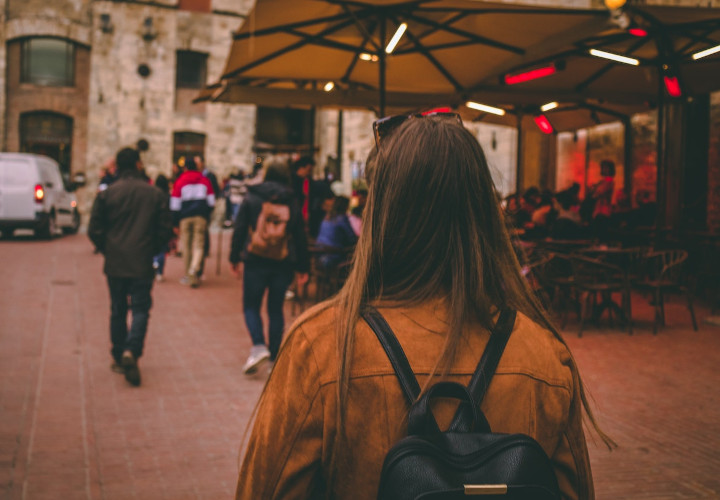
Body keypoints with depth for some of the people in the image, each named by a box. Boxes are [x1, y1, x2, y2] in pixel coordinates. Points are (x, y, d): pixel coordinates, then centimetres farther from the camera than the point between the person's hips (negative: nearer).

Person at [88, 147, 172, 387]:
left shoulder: (106, 194, -2)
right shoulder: (155, 194, -1)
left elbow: (94, 230, -2)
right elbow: (165, 230, 1)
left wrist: (107, 250, 13)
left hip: (115, 264, 1)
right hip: (142, 265, -1)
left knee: (118, 310, 14)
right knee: (140, 309, 2)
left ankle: (118, 357, 21)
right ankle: (131, 351, -19)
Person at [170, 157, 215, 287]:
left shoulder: (180, 182, 4)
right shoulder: (204, 180, 8)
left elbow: (175, 204, 3)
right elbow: (211, 201, 10)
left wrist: (175, 222, 7)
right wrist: (208, 215, 22)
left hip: (185, 216, 0)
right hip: (201, 215, 0)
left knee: (186, 246, 9)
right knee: (199, 245, -1)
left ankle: (188, 274, 14)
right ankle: (194, 269, -26)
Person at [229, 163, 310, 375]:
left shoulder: (251, 198, 1)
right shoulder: (292, 204, 6)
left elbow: (239, 229, -2)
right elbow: (300, 237, 8)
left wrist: (234, 258, 5)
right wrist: (303, 268, 13)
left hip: (255, 261, -2)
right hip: (283, 264, 2)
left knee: (251, 306, 7)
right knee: (276, 309, 10)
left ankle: (258, 346, -16)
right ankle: (273, 357, 10)